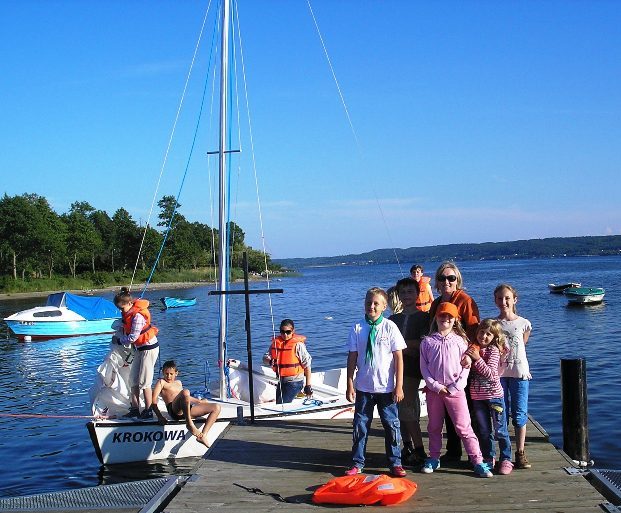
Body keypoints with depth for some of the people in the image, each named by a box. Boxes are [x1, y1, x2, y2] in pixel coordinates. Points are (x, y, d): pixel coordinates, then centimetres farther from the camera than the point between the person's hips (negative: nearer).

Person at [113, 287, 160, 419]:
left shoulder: (137, 316, -25)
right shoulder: (129, 313, 3)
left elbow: (132, 338, -21)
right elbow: (126, 329, 14)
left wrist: (119, 340, -7)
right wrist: (118, 335, -3)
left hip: (149, 348, -9)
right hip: (140, 348, 9)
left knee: (144, 382, -5)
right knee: (133, 379, 9)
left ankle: (148, 411, 2)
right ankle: (135, 409, 15)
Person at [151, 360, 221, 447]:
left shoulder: (178, 383, 32)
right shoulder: (161, 382, 10)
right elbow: (153, 400, -3)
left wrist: (199, 401, 36)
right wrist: (160, 416, -17)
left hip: (188, 409, 8)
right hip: (174, 410, -8)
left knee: (216, 408, -4)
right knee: (185, 391, -39)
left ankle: (202, 436, -16)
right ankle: (189, 424, -33)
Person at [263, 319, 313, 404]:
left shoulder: (298, 345, -12)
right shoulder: (276, 342, 3)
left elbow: (307, 366, -10)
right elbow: (265, 358, 2)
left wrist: (308, 385, -11)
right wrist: (270, 361, -23)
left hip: (294, 382, -6)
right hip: (281, 381, 7)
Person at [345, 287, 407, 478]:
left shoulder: (390, 327, -5)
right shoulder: (357, 328, -2)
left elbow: (399, 358, -4)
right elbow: (352, 357, 2)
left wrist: (399, 386, -7)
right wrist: (350, 385, -1)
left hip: (386, 387, -1)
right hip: (363, 387, 1)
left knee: (391, 425, 6)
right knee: (360, 424, 9)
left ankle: (395, 463, 20)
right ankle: (358, 463, 21)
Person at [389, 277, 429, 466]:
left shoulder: (424, 317, 1)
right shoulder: (393, 319, 17)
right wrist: (408, 348, -6)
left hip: (412, 368, -6)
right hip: (395, 366, 6)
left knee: (407, 408, -12)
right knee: (401, 408, 7)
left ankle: (419, 450, -6)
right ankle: (407, 447, 15)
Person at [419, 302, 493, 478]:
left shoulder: (460, 341, 1)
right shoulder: (427, 342, 3)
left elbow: (466, 366, -1)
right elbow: (424, 366, 2)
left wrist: (455, 387, -10)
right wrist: (435, 385, -9)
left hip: (455, 390, -2)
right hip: (434, 389, 2)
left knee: (463, 427, -5)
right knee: (434, 426, 14)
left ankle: (478, 461, -1)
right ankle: (433, 459, 28)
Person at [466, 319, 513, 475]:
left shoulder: (493, 350, -10)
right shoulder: (473, 348, 5)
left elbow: (490, 374, -19)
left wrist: (478, 359, -26)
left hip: (494, 395, -5)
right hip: (477, 396, 5)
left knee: (500, 430, 2)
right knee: (484, 431, 12)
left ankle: (506, 460, 13)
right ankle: (488, 458, 24)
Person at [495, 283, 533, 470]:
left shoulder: (524, 323, 1)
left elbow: (522, 345, 11)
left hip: (519, 372, 0)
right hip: (498, 373, 0)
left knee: (520, 414, 1)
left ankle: (520, 453, 11)